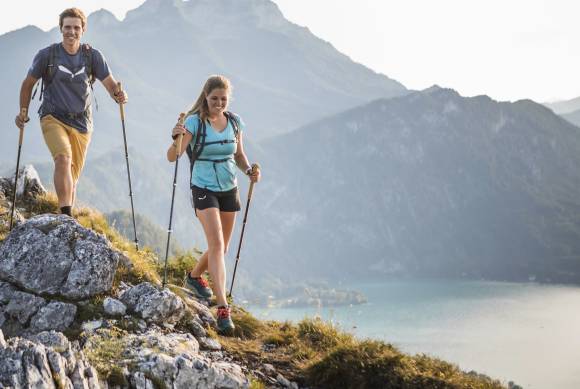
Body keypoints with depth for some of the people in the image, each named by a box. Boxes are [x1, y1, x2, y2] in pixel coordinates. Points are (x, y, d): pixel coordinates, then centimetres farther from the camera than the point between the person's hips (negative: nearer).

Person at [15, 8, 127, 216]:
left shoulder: (93, 56, 1)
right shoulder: (47, 55, -2)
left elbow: (110, 84, -4)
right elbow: (28, 83, 9)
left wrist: (118, 95, -26)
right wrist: (23, 111, 1)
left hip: (81, 123, 2)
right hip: (53, 118, -2)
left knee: (73, 175, 6)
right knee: (63, 158, -28)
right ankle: (66, 215, -35)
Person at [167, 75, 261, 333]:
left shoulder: (234, 122, 0)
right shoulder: (195, 121, -14)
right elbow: (172, 156, -21)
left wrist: (249, 170, -7)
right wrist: (177, 139, -41)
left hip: (229, 189, 6)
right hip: (204, 189, -5)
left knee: (222, 247, 16)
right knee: (216, 244, -18)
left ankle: (195, 276, 47)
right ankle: (222, 308, -21)